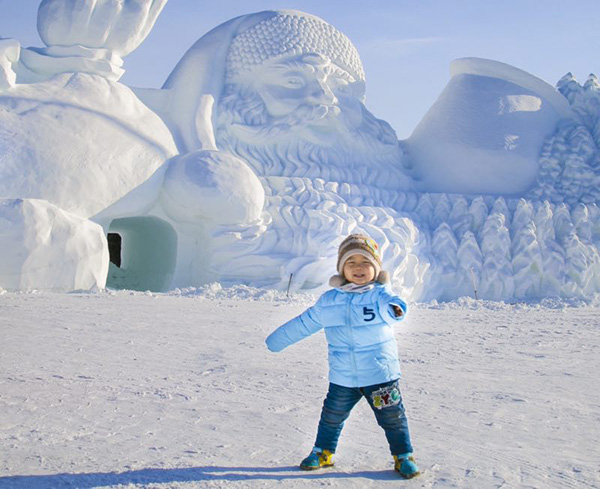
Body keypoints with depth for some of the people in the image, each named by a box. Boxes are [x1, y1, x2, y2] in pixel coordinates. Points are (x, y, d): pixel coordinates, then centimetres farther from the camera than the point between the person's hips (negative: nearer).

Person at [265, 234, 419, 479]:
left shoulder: (378, 294, -8)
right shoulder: (328, 301, 2)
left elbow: (387, 303, -32)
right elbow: (304, 323, 14)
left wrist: (395, 308, -56)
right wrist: (278, 339, 20)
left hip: (381, 374, -3)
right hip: (342, 378, 3)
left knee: (392, 418, 7)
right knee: (332, 417, 16)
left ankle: (403, 456, 27)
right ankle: (323, 452, 38)